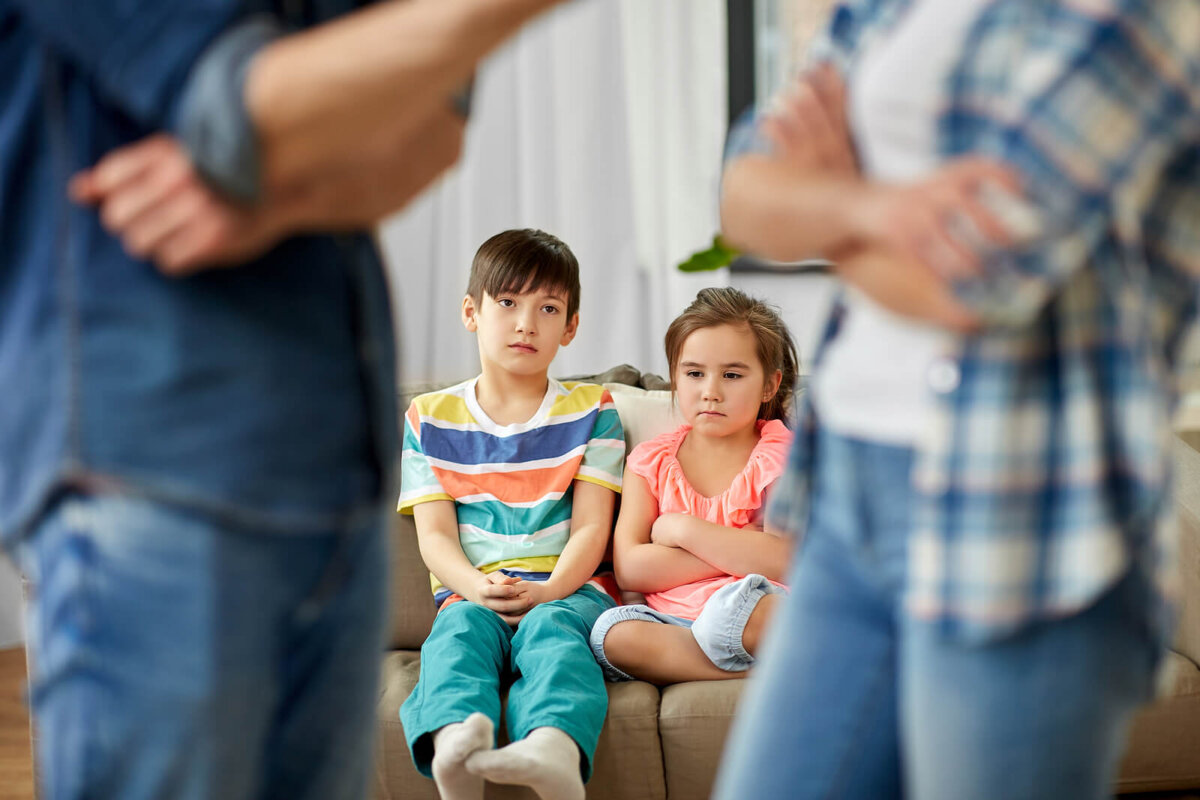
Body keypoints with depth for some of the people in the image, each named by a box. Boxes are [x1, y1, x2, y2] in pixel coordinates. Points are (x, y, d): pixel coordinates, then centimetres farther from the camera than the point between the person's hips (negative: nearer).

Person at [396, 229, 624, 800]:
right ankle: (454, 740, -65)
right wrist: (477, 586, -16)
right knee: (460, 628, -34)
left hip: (568, 590, -1)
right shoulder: (430, 419, 16)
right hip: (471, 592, 1)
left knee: (550, 628, -36)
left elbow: (591, 528, 4)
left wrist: (549, 590, -17)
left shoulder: (592, 413, 14)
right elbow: (434, 534, 7)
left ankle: (555, 750, -68)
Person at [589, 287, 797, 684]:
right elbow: (628, 569, -1)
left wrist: (683, 530, -7)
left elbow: (785, 560, -13)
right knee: (612, 633, -31)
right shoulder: (652, 459, 13)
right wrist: (740, 551, -8)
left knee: (732, 607, -40)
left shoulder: (779, 454, 4)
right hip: (673, 618, 5)